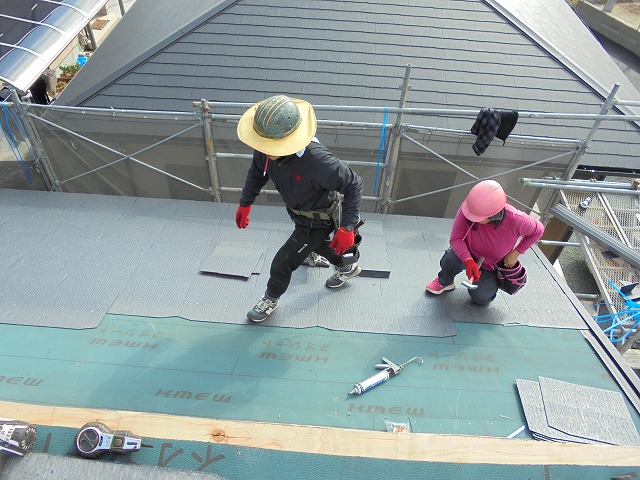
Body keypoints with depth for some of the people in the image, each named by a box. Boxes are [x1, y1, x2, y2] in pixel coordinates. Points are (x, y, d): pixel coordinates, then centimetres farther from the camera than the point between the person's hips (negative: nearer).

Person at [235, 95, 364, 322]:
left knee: (282, 263, 3)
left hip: (319, 220, -7)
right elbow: (257, 172, 1)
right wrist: (245, 203, 9)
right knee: (316, 244, 33)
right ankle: (347, 267, 63)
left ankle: (271, 300, 37)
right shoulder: (265, 148, -22)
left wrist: (347, 228, -28)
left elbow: (353, 185, -30)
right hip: (298, 212, 7)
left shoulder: (316, 160, -44)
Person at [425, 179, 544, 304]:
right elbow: (455, 239, -26)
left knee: (479, 297, -7)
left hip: (495, 265, 1)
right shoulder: (466, 209, -34)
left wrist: (515, 253, -15)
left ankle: (491, 281, 29)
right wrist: (468, 261, -41)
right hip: (469, 255, 0)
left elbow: (538, 230, -12)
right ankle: (444, 282, 3)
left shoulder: (516, 219, -33)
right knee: (451, 259, -33)